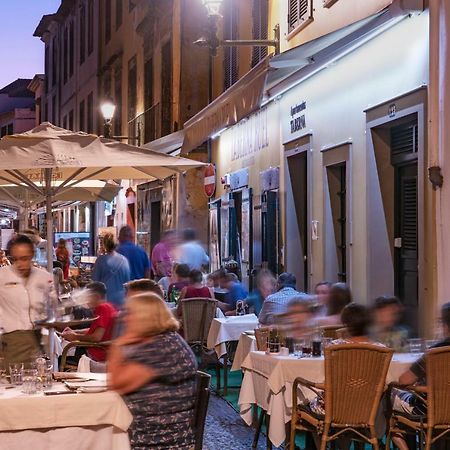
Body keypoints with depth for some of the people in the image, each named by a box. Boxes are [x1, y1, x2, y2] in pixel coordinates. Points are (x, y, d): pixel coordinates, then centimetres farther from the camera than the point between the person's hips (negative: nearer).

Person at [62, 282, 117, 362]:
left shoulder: (103, 308, -18)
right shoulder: (108, 307, 14)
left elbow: (97, 337, -25)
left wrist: (76, 337, -12)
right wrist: (74, 332, 11)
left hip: (99, 356, -11)